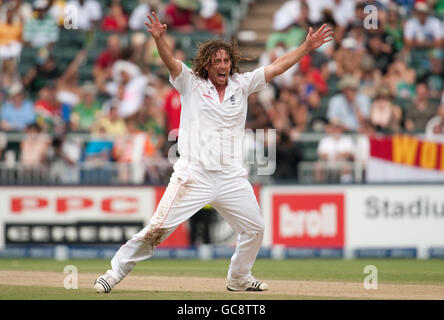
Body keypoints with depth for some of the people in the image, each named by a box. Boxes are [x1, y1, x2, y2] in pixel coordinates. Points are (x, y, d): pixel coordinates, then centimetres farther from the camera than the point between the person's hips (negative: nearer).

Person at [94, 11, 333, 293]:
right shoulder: (191, 84, 2)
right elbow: (171, 61, -14)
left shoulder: (241, 85, 10)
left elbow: (277, 67, 8)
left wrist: (308, 47, 0)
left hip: (232, 178, 4)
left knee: (255, 228, 7)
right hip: (194, 175, -4)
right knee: (158, 228, -10)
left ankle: (239, 278, 28)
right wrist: (159, 38, -33)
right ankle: (115, 272, -1)